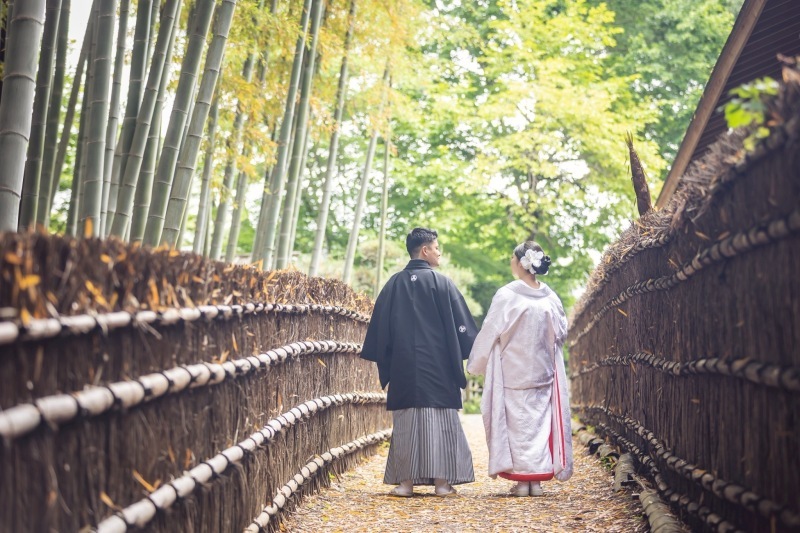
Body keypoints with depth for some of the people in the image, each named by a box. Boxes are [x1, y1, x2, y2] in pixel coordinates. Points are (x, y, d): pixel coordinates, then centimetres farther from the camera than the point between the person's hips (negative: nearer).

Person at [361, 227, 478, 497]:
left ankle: (406, 481, 2)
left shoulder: (394, 283, 6)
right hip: (438, 364, -3)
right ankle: (441, 480, 2)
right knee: (441, 420, 3)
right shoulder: (441, 283, -4)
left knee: (406, 420, 5)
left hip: (403, 365, 3)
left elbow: (379, 326, 8)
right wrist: (474, 352, 7)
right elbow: (461, 324, -4)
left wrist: (385, 363, 14)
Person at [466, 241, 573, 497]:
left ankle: (522, 479, 3)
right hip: (543, 372, 3)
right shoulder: (550, 298, -1)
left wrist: (475, 364, 5)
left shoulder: (507, 295, -13)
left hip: (513, 372, -3)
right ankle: (537, 478, 8)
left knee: (517, 421, 4)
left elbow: (490, 333, -8)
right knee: (540, 421, 9)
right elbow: (561, 334, 9)